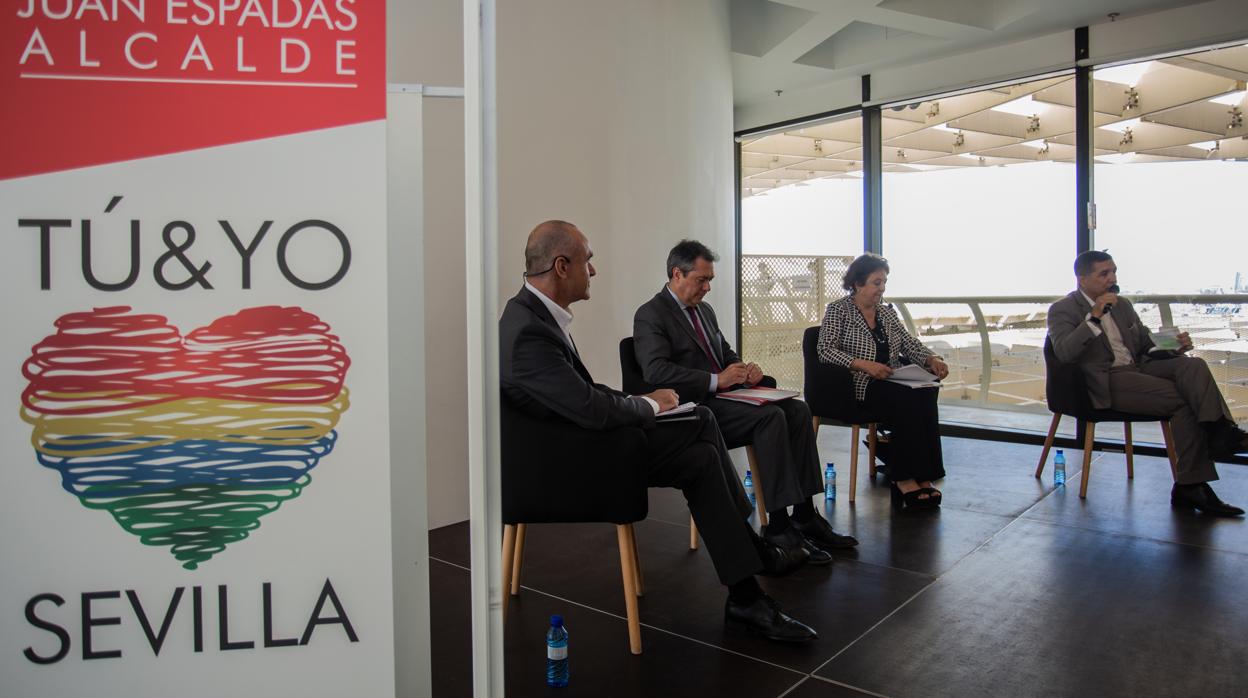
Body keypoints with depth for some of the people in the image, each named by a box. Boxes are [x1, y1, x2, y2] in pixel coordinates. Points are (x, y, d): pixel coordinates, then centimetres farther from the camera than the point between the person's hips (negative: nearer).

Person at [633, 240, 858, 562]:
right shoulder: (650, 315, -7)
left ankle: (805, 515, -10)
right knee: (771, 417, -27)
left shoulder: (705, 310, 20)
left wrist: (743, 368, 3)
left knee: (798, 410, -11)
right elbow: (656, 371, -20)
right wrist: (716, 380, -23)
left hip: (725, 394, 8)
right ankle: (778, 526, -22)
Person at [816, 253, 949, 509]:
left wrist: (932, 359, -5)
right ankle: (906, 479, -24)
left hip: (892, 381, 6)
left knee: (926, 394, -26)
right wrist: (864, 365, -23)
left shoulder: (887, 311, 20)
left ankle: (921, 478, -26)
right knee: (907, 400, -32)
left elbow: (910, 344, 15)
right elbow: (825, 351, -11)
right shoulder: (838, 310, 2)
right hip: (858, 385, -6)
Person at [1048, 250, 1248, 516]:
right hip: (1107, 383, -7)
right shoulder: (1062, 310, -1)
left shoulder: (1122, 304, 22)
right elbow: (1063, 353, -17)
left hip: (1138, 367, 7)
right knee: (1184, 399, -23)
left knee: (1193, 365, -21)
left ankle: (1220, 431, -35)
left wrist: (1175, 346, 3)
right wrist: (1094, 317, -23)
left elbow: (1147, 343, 25)